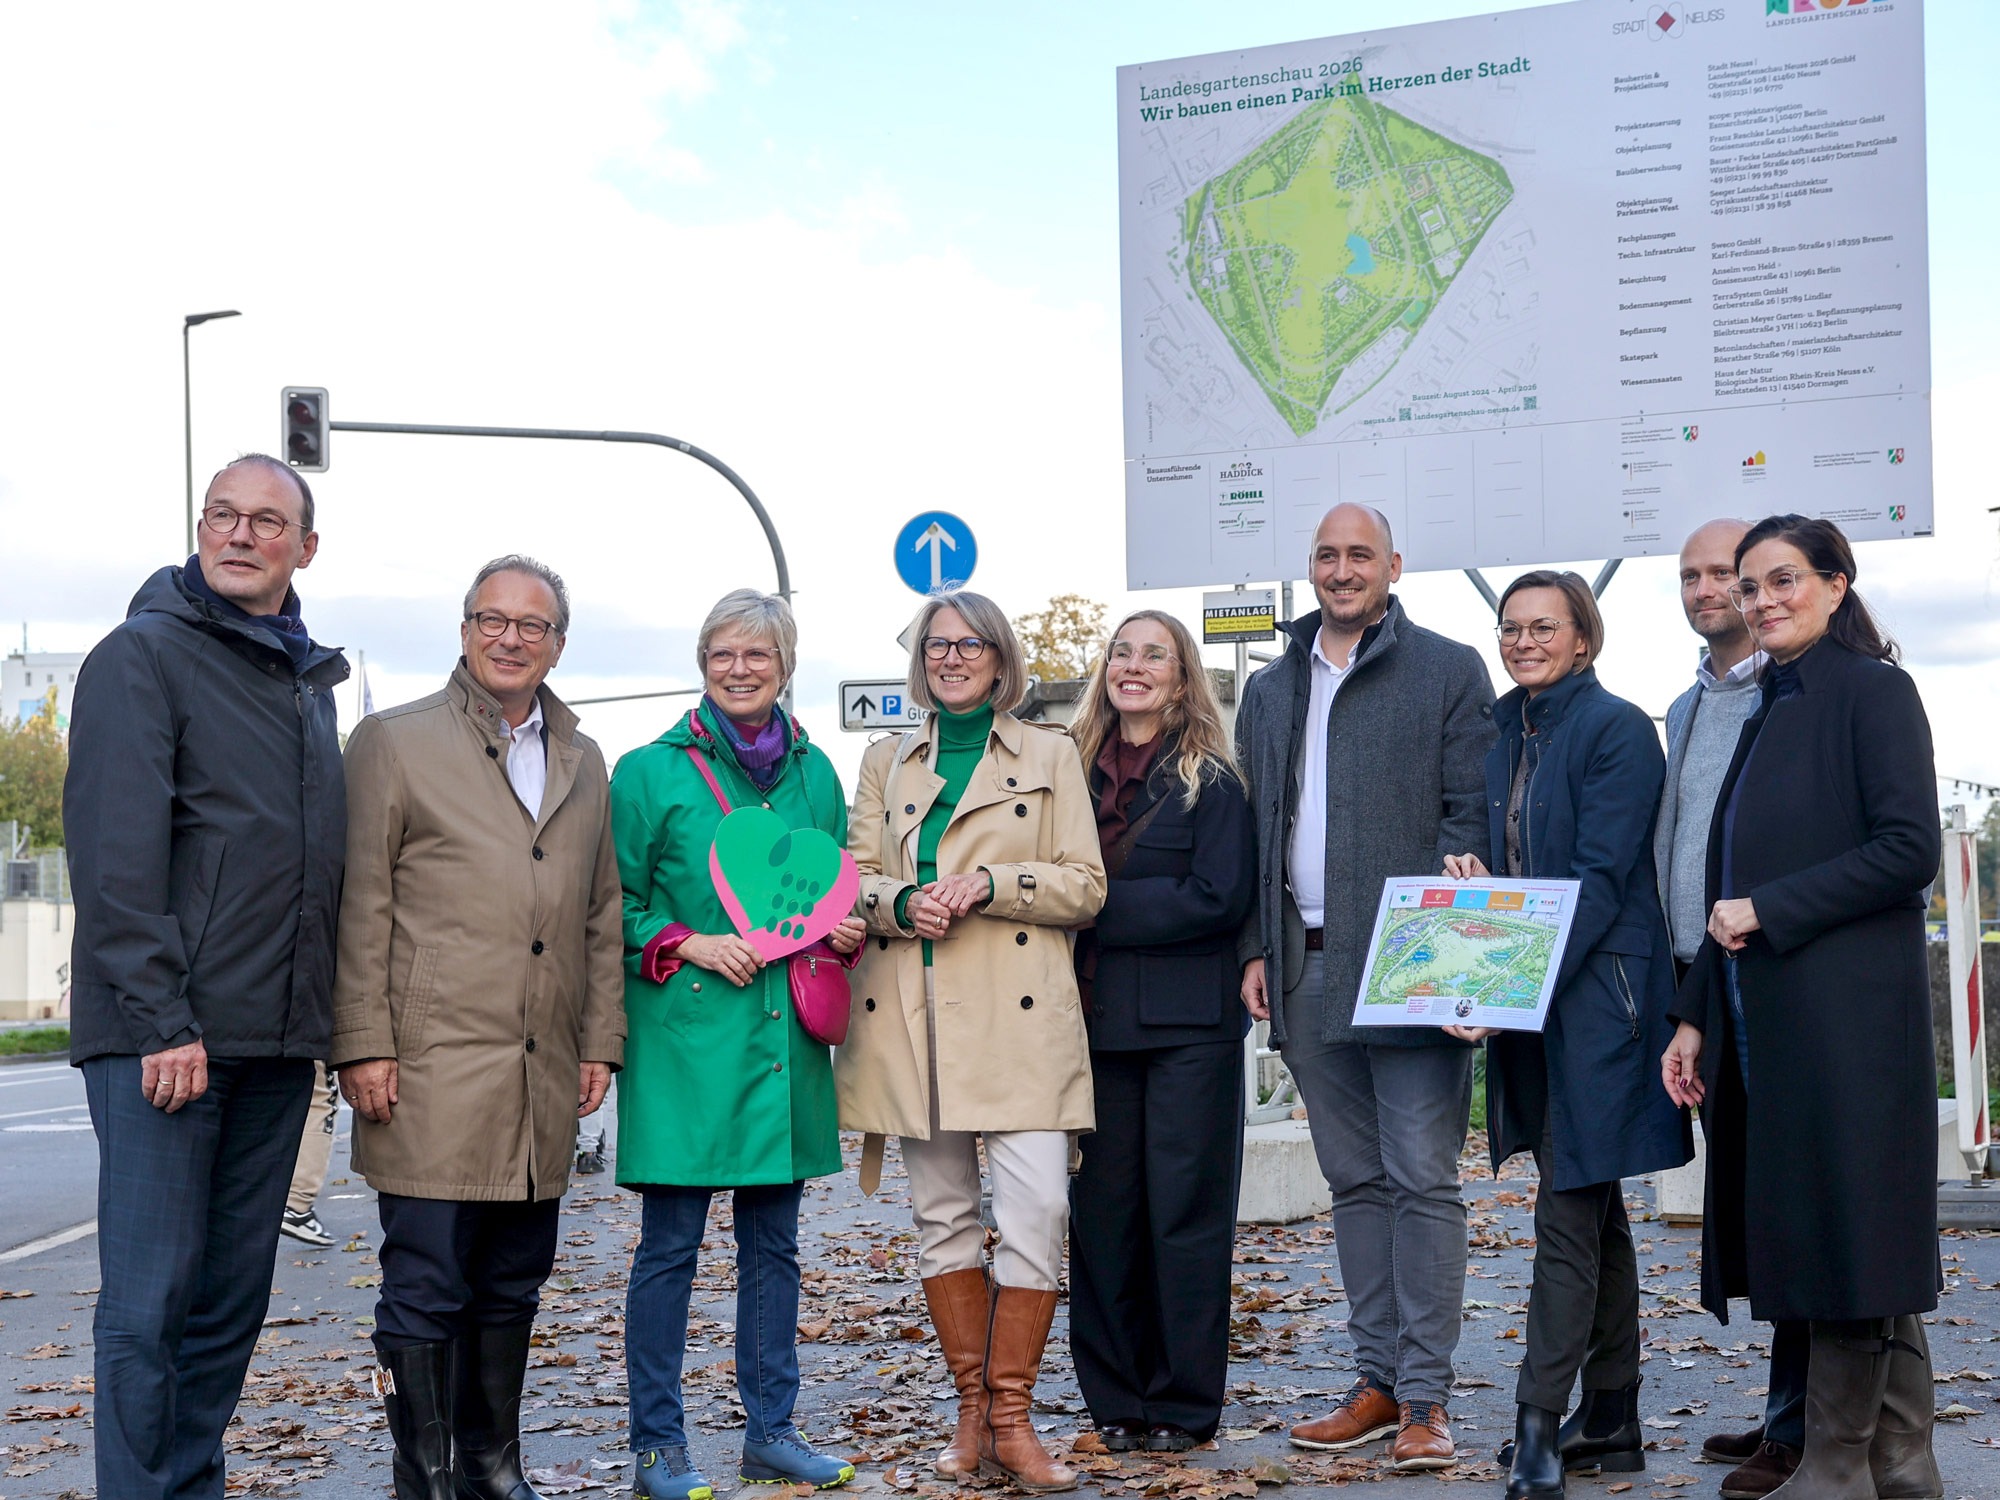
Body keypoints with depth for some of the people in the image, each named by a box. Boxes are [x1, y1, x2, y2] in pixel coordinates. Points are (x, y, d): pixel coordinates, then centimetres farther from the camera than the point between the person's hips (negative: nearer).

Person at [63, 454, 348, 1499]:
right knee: (151, 1296, -5)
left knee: (233, 1293, 10)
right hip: (161, 1039, -7)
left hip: (276, 1043, 7)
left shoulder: (309, 680, 18)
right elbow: (117, 856, -13)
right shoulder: (143, 656, -4)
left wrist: (322, 1017, 14)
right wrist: (159, 1021, -19)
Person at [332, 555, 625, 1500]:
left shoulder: (584, 763, 17)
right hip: (432, 1073, -5)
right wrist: (362, 1046, -9)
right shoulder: (393, 742, 3)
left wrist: (601, 1041, 12)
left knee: (512, 1288, 12)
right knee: (427, 1290, -4)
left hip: (544, 1080, 5)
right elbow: (360, 906, -3)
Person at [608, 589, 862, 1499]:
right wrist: (688, 945, -14)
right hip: (685, 1038, -4)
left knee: (774, 1242, 11)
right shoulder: (651, 771, -1)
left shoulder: (814, 773, 12)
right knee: (670, 1245, 0)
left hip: (783, 1041, 4)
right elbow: (613, 905, 0)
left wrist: (844, 933, 1)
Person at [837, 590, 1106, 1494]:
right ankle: (973, 1412, 15)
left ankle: (1010, 1418, -3)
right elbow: (850, 878, 12)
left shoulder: (1050, 755, 10)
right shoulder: (885, 762, 17)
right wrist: (902, 902, -10)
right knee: (943, 1216, 5)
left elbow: (1085, 885, 4)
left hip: (1018, 1014, -2)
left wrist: (989, 884, -12)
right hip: (912, 1020, 3)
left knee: (1036, 1209, -12)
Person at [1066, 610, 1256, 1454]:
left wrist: (1104, 911, -11)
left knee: (1185, 1210, 0)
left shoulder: (1210, 780, -1)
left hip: (1186, 1026, -4)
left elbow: (1220, 899, -11)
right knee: (1101, 1211, 5)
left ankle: (1185, 1406, 9)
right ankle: (1115, 1401, 15)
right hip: (1095, 1023, 4)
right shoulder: (1077, 773, 13)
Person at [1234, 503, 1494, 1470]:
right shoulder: (1271, 690, 17)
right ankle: (1379, 1382, 17)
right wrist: (1256, 948, 8)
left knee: (1422, 1179, -5)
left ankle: (1426, 1398, 0)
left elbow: (1473, 813, -3)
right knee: (1355, 1180, 10)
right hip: (1307, 965, 5)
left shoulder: (1449, 671, 2)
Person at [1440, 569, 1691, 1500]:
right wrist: (1468, 874, -3)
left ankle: (1538, 1422, -8)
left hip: (1595, 994, -8)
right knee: (1594, 1210, 13)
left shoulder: (1615, 728, -9)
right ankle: (1610, 1421, 20)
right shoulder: (1500, 733, 14)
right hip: (1524, 1003, 8)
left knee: (1567, 1209, -9)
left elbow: (1600, 880, -16)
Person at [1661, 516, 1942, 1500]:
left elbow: (1909, 849, -14)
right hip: (1761, 1015, 8)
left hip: (1843, 1012, -8)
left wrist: (1768, 911, -13)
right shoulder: (1768, 715, 19)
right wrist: (1694, 1017, 14)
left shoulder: (1871, 690, -5)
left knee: (1844, 1229, -4)